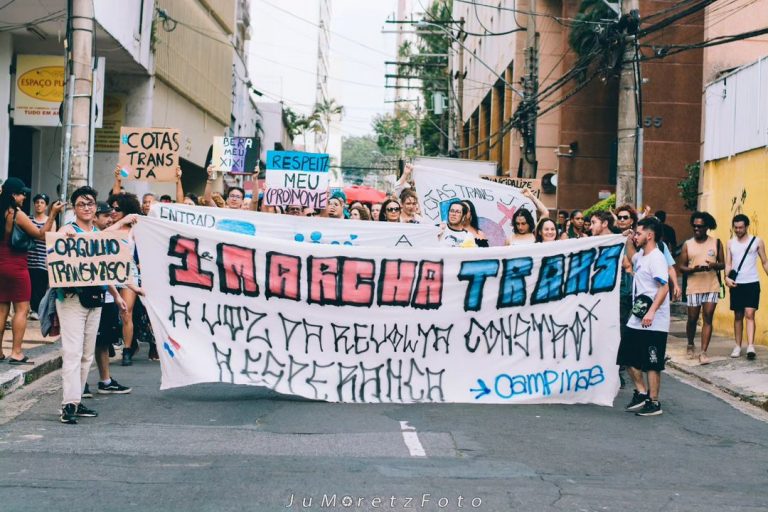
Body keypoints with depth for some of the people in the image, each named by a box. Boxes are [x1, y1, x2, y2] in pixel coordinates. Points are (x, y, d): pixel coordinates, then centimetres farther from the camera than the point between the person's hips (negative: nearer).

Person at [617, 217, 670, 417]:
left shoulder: (656, 258, -15)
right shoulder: (640, 256, 13)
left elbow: (664, 287, -24)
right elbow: (630, 262, 39)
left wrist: (652, 312, -31)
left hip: (653, 323, -9)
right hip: (637, 319, 9)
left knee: (651, 364, -1)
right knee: (628, 358, 13)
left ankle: (654, 403, 9)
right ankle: (641, 393, 24)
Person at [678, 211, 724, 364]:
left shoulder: (716, 242, 5)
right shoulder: (687, 244, 4)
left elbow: (722, 264, 7)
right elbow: (681, 267, 4)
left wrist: (713, 265, -15)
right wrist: (693, 269, -16)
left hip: (712, 287, 0)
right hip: (693, 287, 0)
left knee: (708, 318, -6)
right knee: (692, 319, 6)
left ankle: (703, 352, -6)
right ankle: (690, 345, 31)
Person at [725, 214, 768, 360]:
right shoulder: (731, 243, 9)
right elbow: (728, 263, 7)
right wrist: (727, 277, -11)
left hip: (752, 283, -3)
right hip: (736, 284, 3)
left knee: (749, 314, -12)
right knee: (738, 316, 8)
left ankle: (750, 346, -16)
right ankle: (738, 346, 15)